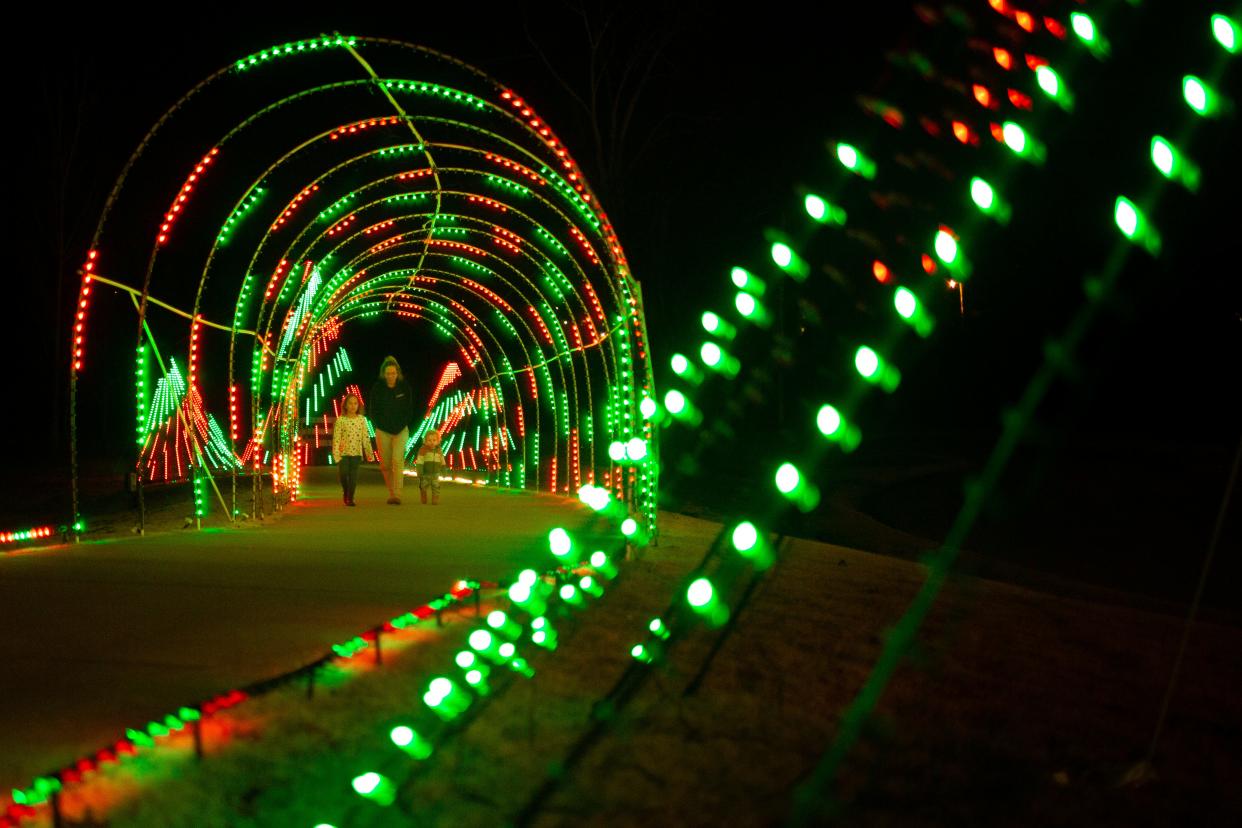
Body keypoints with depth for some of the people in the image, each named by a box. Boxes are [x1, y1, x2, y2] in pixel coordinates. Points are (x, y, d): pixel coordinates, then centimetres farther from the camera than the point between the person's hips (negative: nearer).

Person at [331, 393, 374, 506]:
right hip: (343, 452, -2)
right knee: (343, 473, -9)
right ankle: (345, 491, 20)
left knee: (354, 476, 0)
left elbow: (365, 437, 6)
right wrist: (336, 454, -12)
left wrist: (369, 452, 3)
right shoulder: (340, 420, -4)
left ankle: (350, 498, 8)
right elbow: (336, 438, -6)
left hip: (356, 452, 2)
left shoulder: (362, 419, 3)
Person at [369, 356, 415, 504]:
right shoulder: (377, 388, -3)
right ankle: (391, 493, 20)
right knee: (385, 465, 4)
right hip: (383, 431, 1)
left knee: (398, 461, -15)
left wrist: (402, 425, -6)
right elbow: (373, 410, 3)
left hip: (401, 430, -1)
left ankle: (397, 496, -19)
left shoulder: (404, 387, -2)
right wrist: (379, 426, -5)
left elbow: (409, 409, 4)